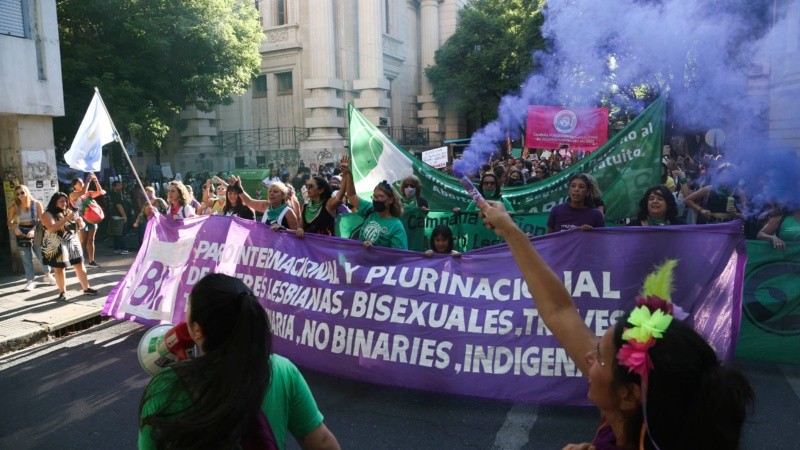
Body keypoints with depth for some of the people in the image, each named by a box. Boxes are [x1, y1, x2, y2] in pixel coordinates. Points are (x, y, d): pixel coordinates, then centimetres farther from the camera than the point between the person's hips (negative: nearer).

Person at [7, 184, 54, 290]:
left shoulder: (37, 204, -6)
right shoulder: (14, 207, -1)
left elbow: (42, 220, -10)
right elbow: (9, 222, 6)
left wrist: (33, 230, -23)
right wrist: (14, 228, -15)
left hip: (36, 232, -1)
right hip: (22, 234, 1)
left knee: (43, 255, 4)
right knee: (26, 259, 5)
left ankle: (47, 275, 25)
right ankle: (31, 280, 12)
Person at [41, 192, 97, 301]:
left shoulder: (69, 211, 11)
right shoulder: (48, 214, -7)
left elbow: (81, 226, 12)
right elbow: (52, 228, -23)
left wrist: (79, 219, -10)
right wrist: (66, 219, -26)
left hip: (73, 244, 5)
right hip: (57, 247, -5)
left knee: (80, 266, 6)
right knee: (59, 269, 2)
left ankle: (86, 288, 14)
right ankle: (62, 292, 14)